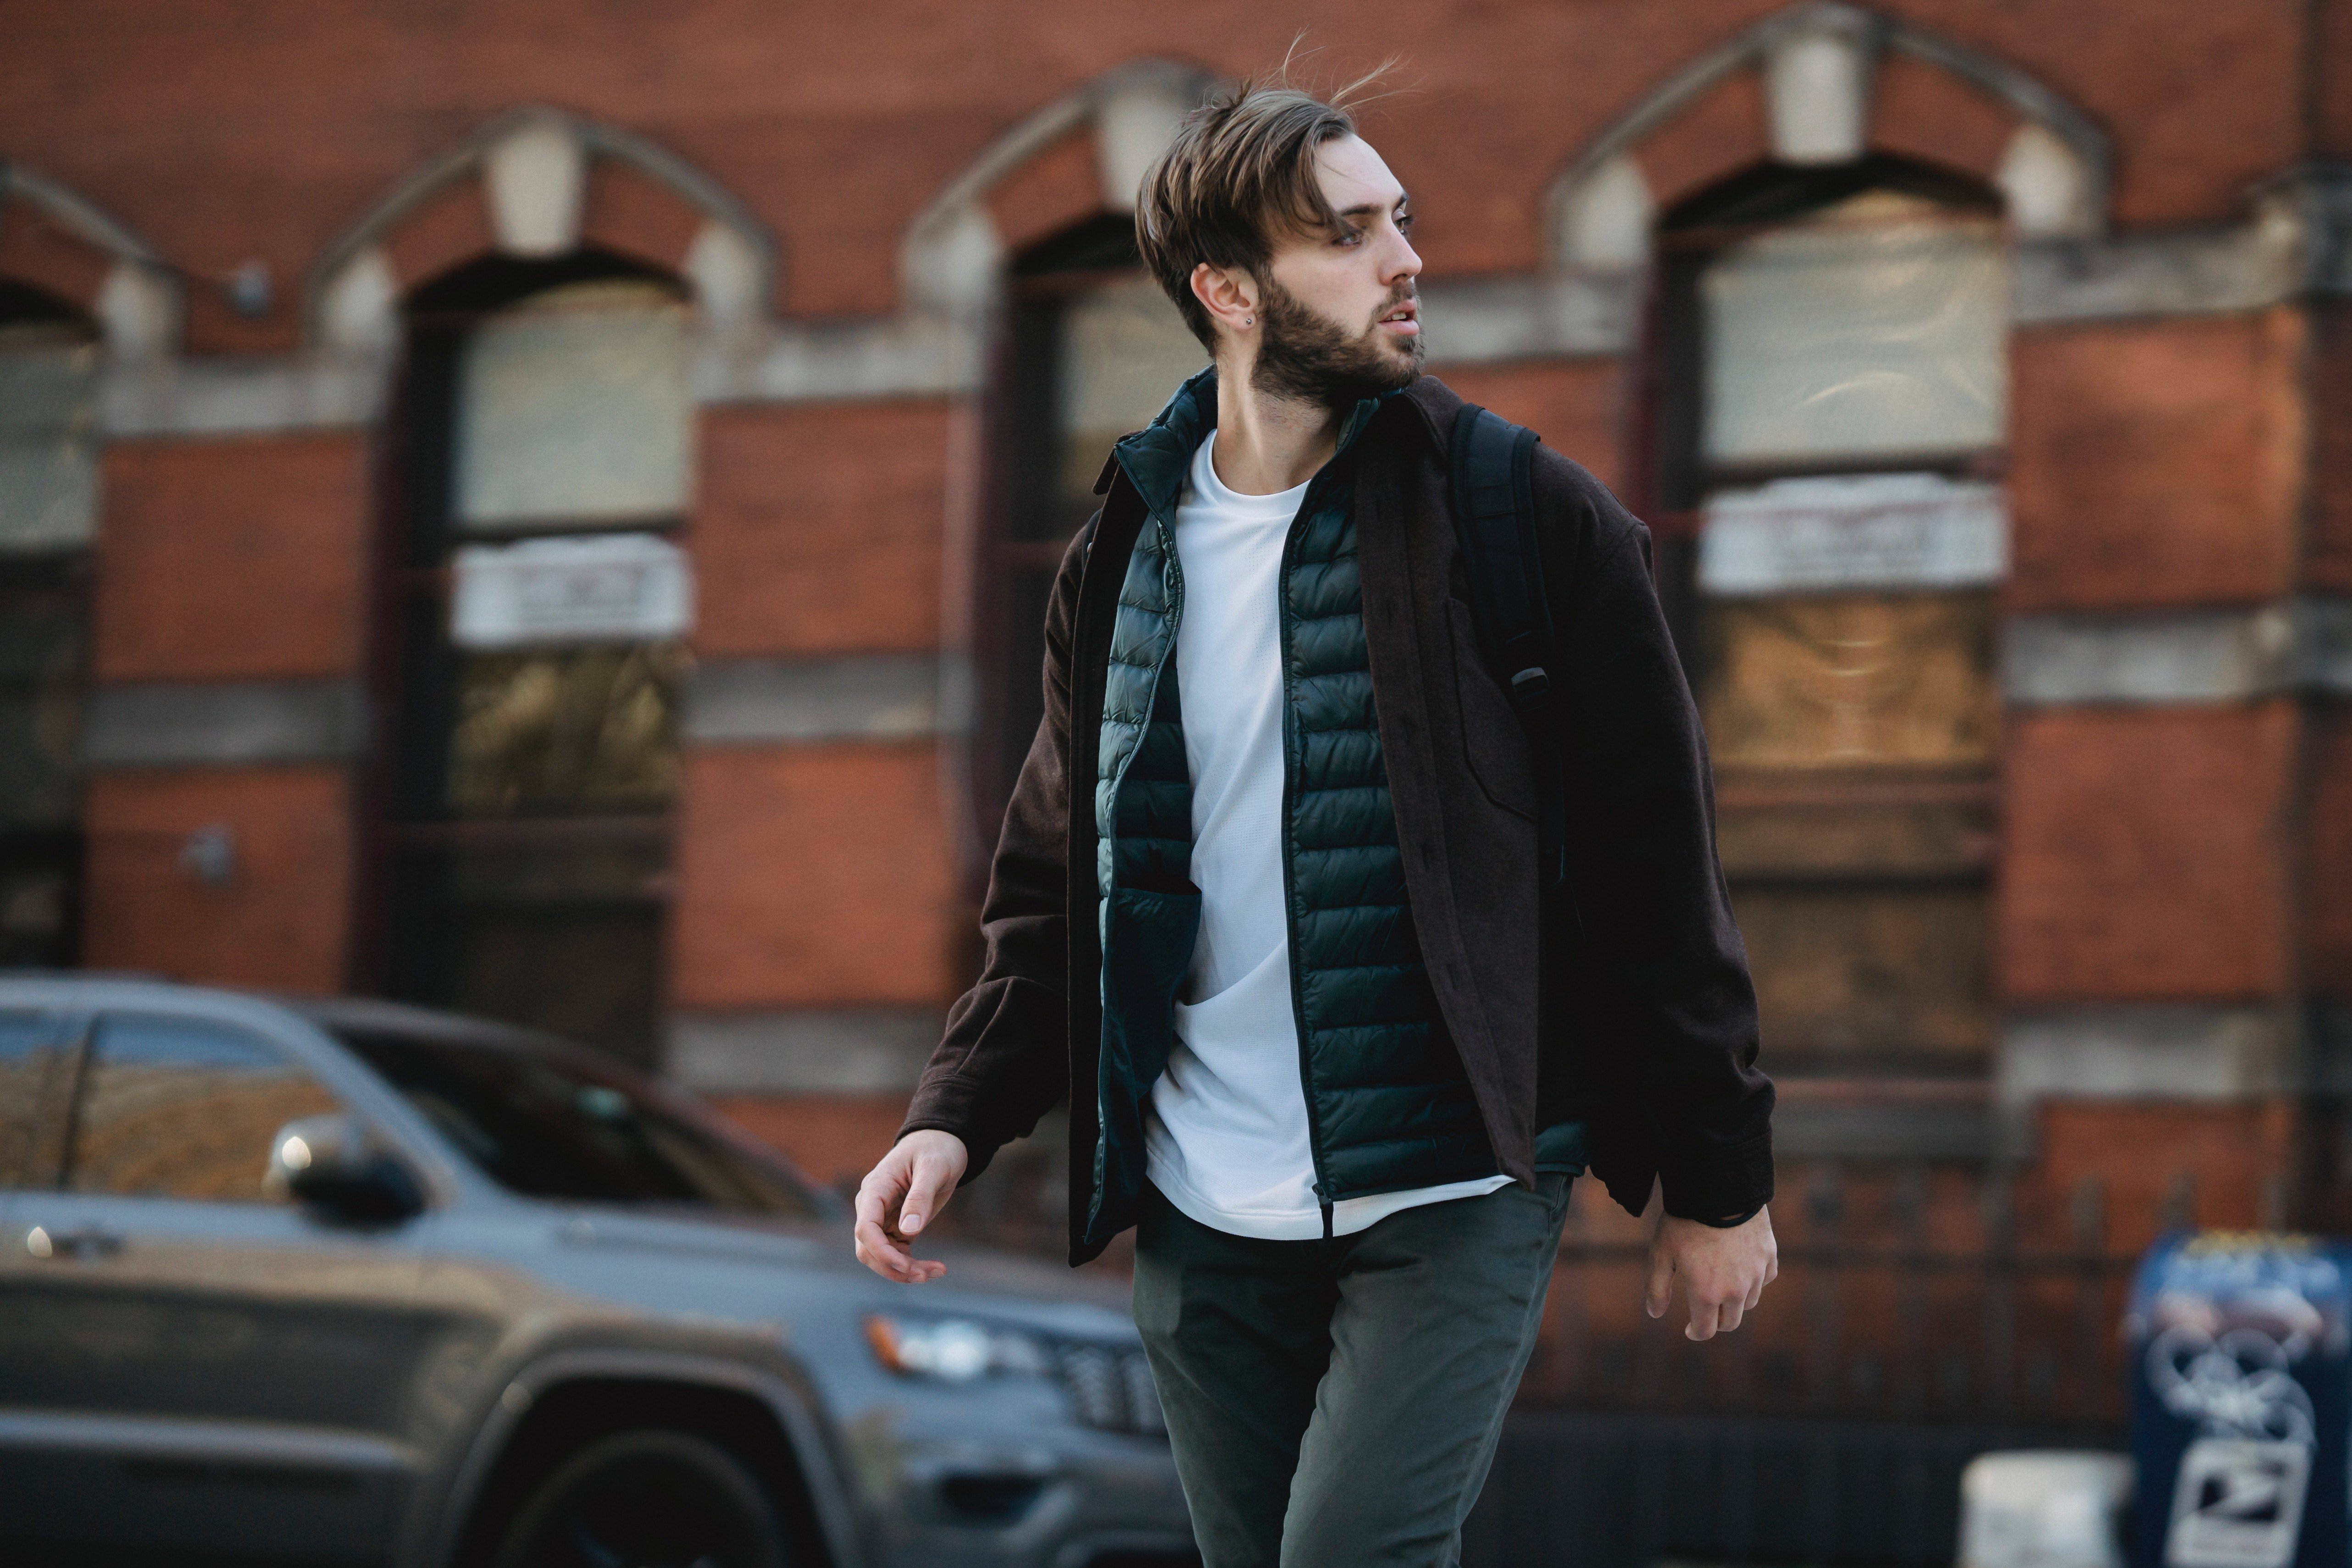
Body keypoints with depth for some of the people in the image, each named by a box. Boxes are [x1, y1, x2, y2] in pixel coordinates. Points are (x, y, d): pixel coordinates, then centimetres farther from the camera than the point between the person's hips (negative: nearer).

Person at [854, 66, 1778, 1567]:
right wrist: (956, 1117, -3)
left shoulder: (1532, 522, -5)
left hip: (1457, 1196, -4)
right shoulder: (1127, 556, 6)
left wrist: (1720, 1181, -2)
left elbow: (1659, 869, -3)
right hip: (1208, 1218, 4)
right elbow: (1058, 888, 13)